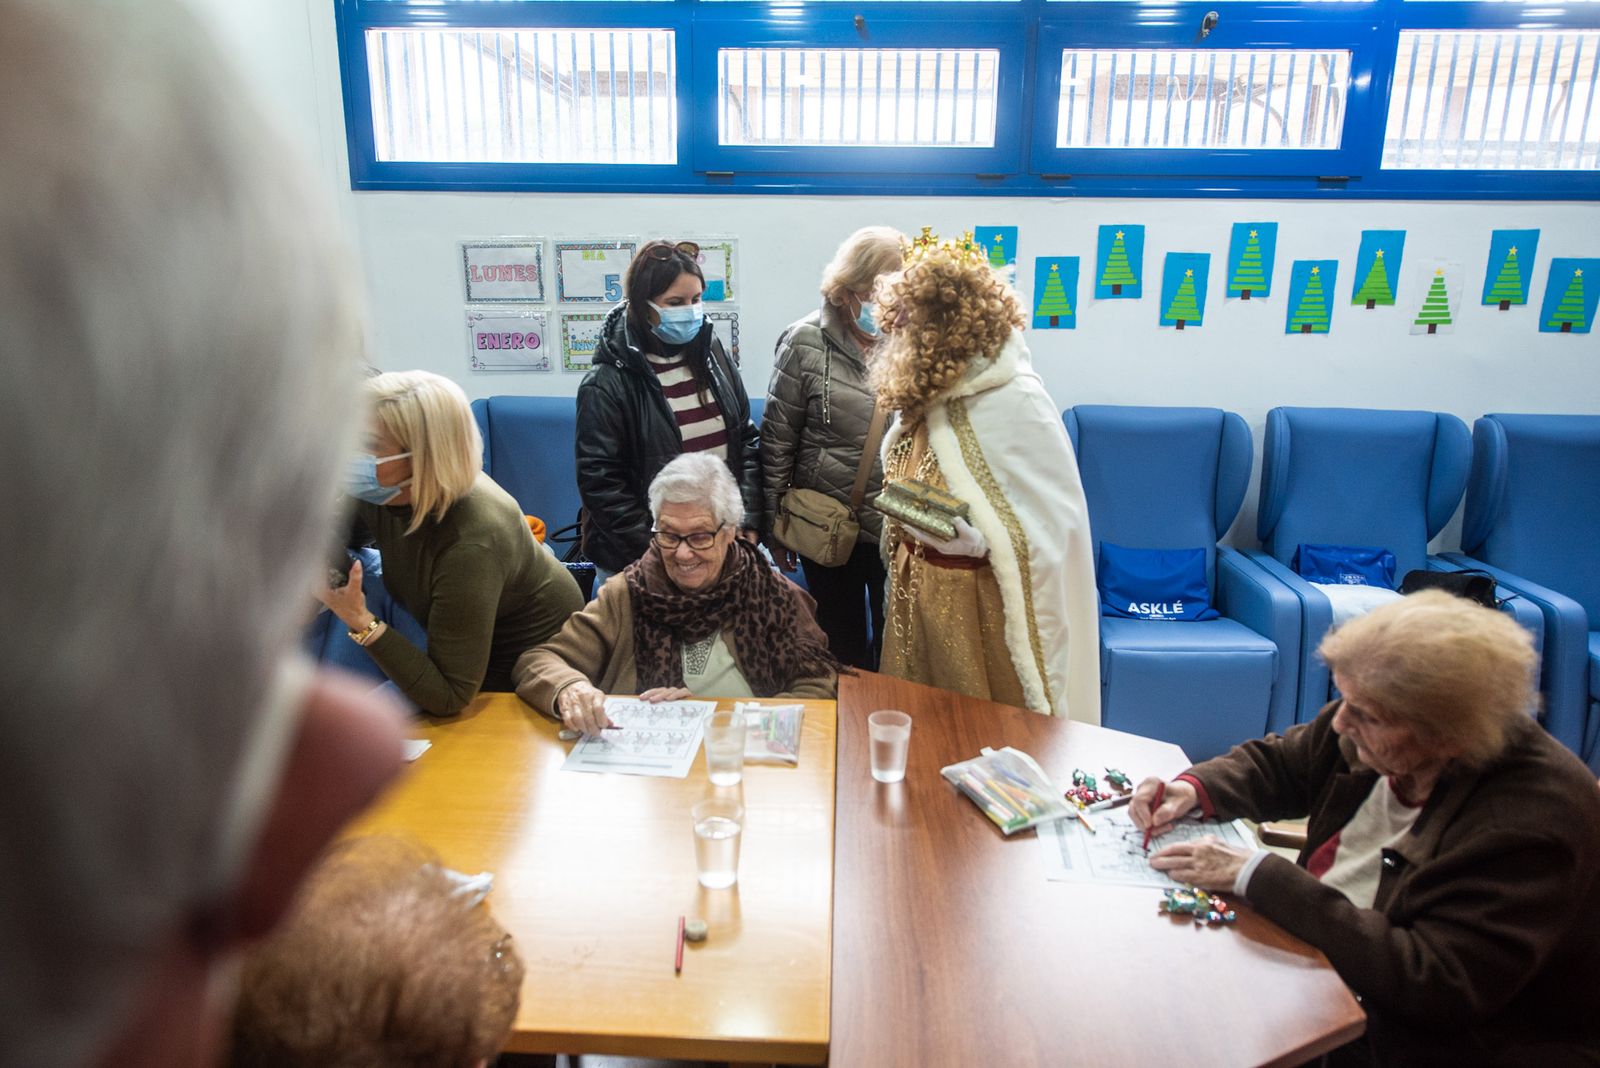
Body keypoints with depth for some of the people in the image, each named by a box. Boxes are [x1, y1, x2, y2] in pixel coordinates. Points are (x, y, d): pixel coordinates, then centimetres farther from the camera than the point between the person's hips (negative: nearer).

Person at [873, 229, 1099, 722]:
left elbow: (1053, 525, -20)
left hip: (979, 605, -7)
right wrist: (902, 513, 1)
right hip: (916, 594, 7)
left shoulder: (1016, 402, -20)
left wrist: (973, 534, -29)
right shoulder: (928, 394, 4)